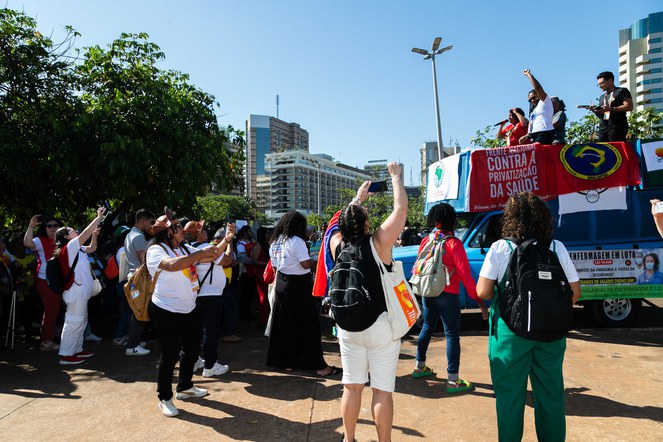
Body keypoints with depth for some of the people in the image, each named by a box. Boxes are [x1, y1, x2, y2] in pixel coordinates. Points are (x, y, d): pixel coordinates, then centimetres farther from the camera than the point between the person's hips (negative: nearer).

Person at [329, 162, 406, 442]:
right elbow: (401, 208, -8)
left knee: (351, 387, 15)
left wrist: (358, 199, 29)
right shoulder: (377, 243, -15)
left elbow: (343, 220, 18)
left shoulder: (337, 244, -3)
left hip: (348, 326, 4)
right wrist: (396, 176, 5)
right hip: (380, 326, -4)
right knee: (383, 391, 6)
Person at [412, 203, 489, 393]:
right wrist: (479, 300, -15)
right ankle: (453, 380, 4)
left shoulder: (426, 241, 4)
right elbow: (465, 274, -17)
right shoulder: (454, 243, -13)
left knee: (427, 328, 21)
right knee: (452, 335, 1)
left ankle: (420, 366, 33)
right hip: (447, 294, -6)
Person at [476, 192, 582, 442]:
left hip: (510, 330, -3)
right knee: (551, 393, 18)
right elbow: (574, 292, 2)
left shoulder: (500, 248, -10)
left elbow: (482, 292, -13)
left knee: (510, 394, 11)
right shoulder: (556, 247, -2)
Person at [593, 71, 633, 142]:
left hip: (617, 127, -6)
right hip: (603, 128, 6)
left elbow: (629, 106, -7)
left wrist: (610, 109, -14)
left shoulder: (622, 91, 6)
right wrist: (596, 112, 5)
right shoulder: (602, 97, 26)